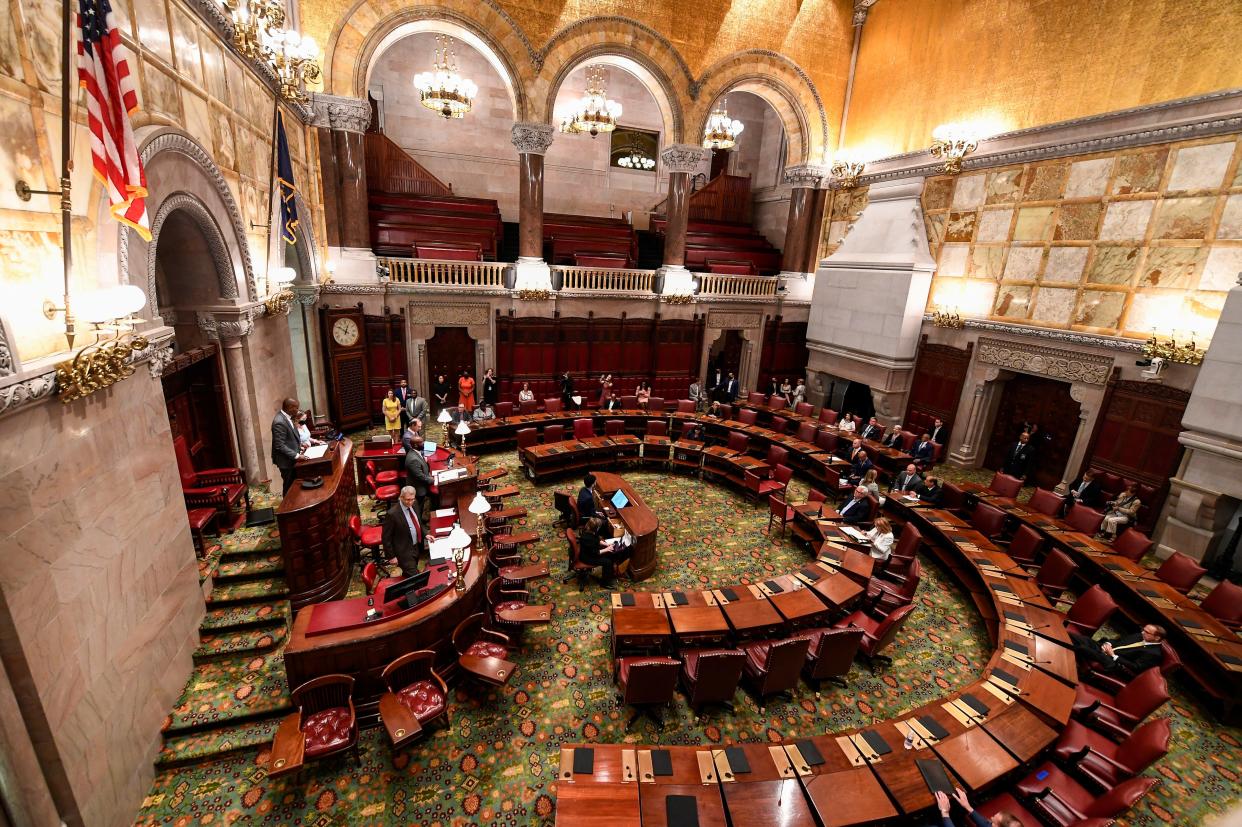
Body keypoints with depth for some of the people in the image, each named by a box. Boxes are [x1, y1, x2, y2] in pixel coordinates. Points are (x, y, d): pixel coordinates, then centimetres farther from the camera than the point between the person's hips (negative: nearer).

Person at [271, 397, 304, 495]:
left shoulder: (286, 417, 2)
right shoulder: (279, 422, -27)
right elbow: (280, 446, -27)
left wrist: (300, 444, 8)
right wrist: (296, 456, -27)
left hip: (292, 457, 9)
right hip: (287, 460, -9)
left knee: (294, 484, 20)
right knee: (289, 485, 8)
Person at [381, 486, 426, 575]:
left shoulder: (414, 504, -5)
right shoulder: (392, 514, -26)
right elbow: (386, 537, -16)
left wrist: (425, 534, 0)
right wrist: (392, 556, -13)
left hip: (417, 547, 7)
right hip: (404, 551, -7)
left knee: (408, 575, 25)